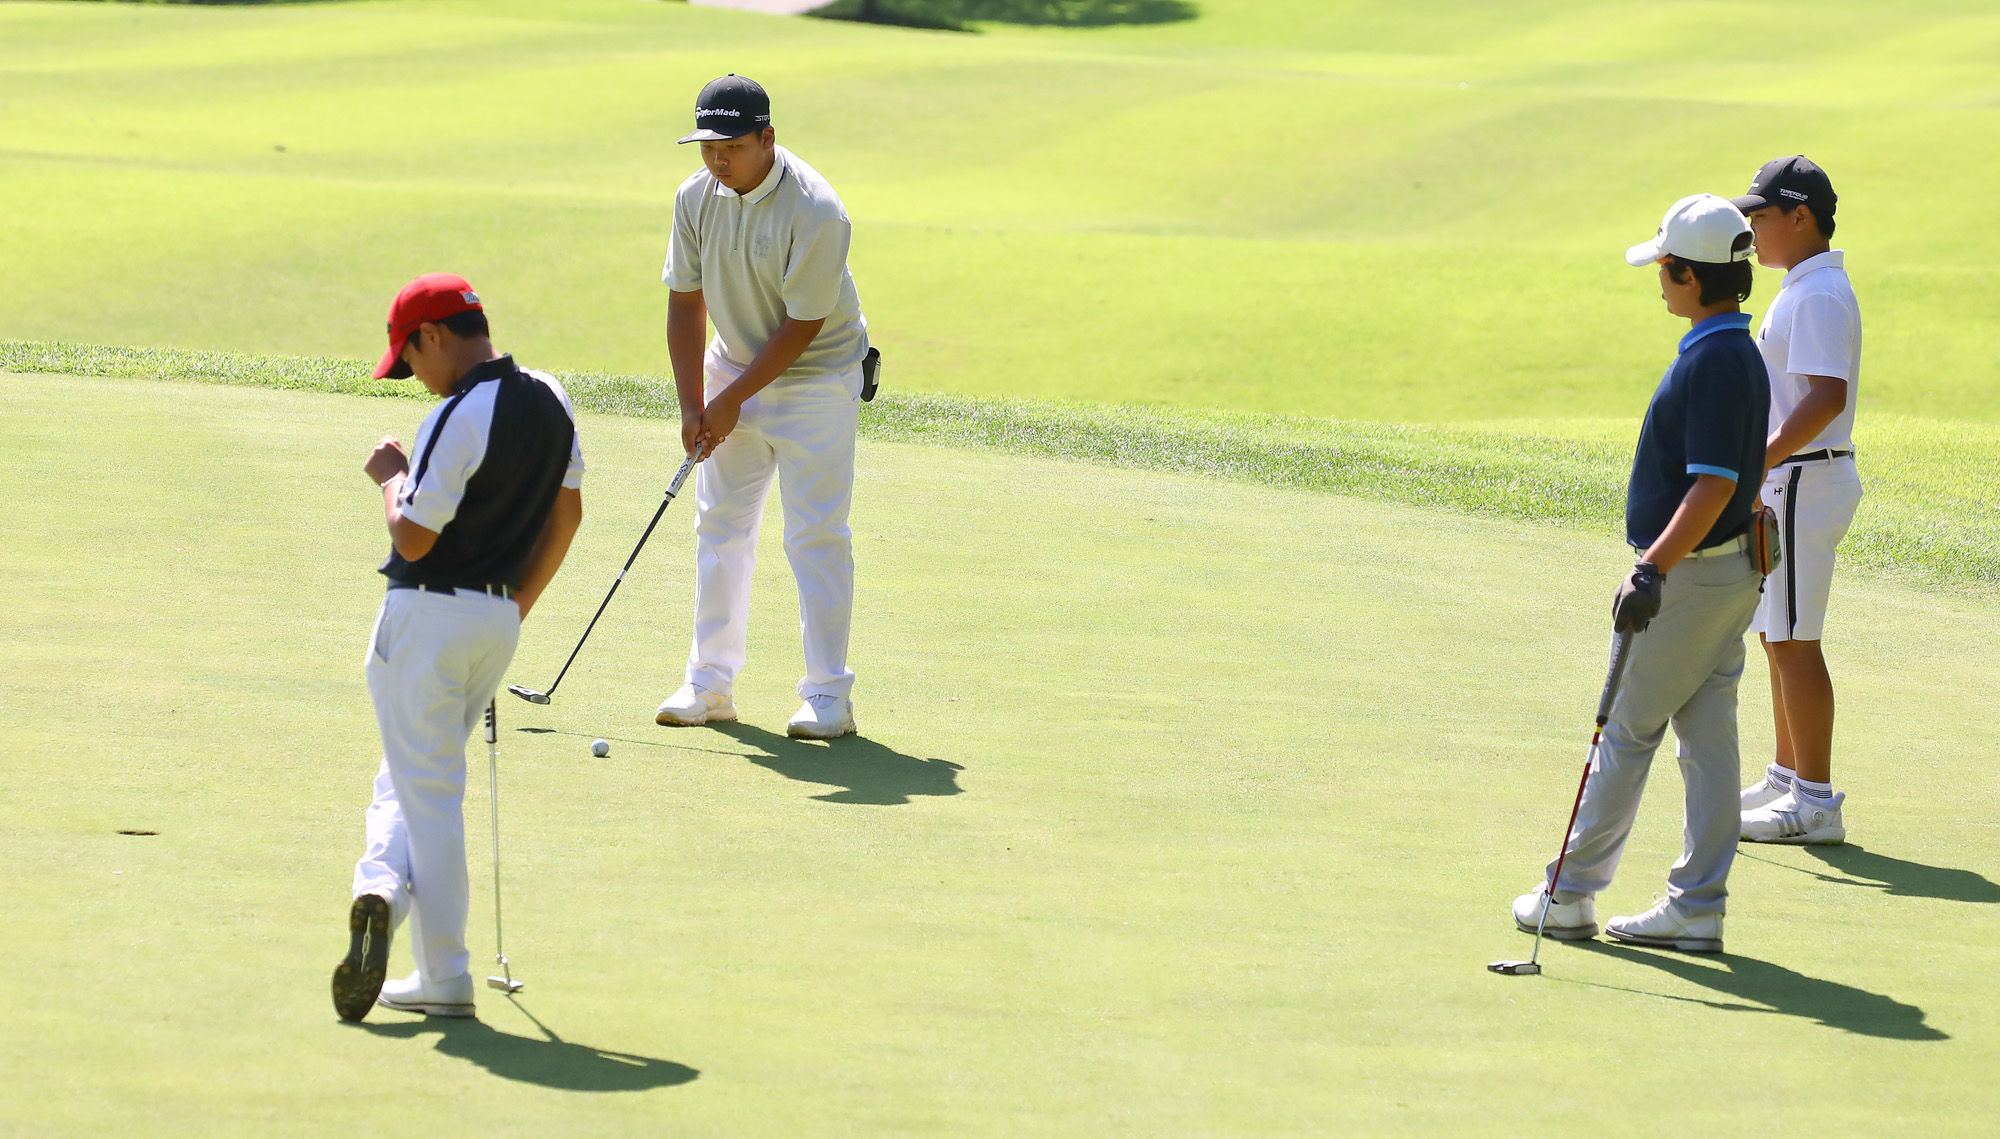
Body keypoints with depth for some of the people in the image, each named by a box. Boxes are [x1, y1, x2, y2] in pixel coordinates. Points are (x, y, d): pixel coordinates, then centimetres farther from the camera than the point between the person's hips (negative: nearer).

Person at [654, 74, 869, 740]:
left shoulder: (814, 211, -25)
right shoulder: (696, 197, -6)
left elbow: (802, 328, -21)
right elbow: (685, 303, 1)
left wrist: (733, 401, -15)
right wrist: (692, 404, -5)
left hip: (815, 379, -6)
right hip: (734, 370, 6)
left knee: (816, 534, -9)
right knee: (720, 524, 6)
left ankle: (828, 695, -5)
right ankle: (710, 683, 14)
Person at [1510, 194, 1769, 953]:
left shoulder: (1714, 363, -20)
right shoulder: (1739, 354, 11)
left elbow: (1713, 485, -27)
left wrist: (1654, 569, -31)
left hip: (1689, 575, -9)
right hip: (1730, 571, 9)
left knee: (1626, 733, 1)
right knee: (1707, 740, 7)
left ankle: (1571, 895, 11)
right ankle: (1696, 910, 8)